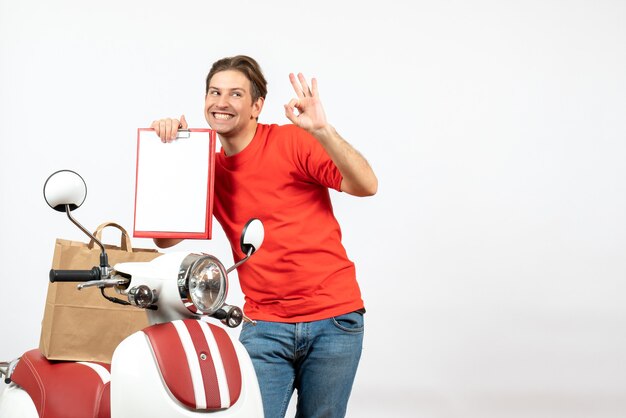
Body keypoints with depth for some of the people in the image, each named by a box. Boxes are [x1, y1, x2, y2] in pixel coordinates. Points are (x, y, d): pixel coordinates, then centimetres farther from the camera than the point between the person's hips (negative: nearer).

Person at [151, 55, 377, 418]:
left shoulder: (291, 140, -6)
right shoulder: (210, 168, 9)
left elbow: (366, 185, -16)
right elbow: (165, 235, 1)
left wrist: (321, 129, -30)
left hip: (334, 319, -3)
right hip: (264, 326, 3)